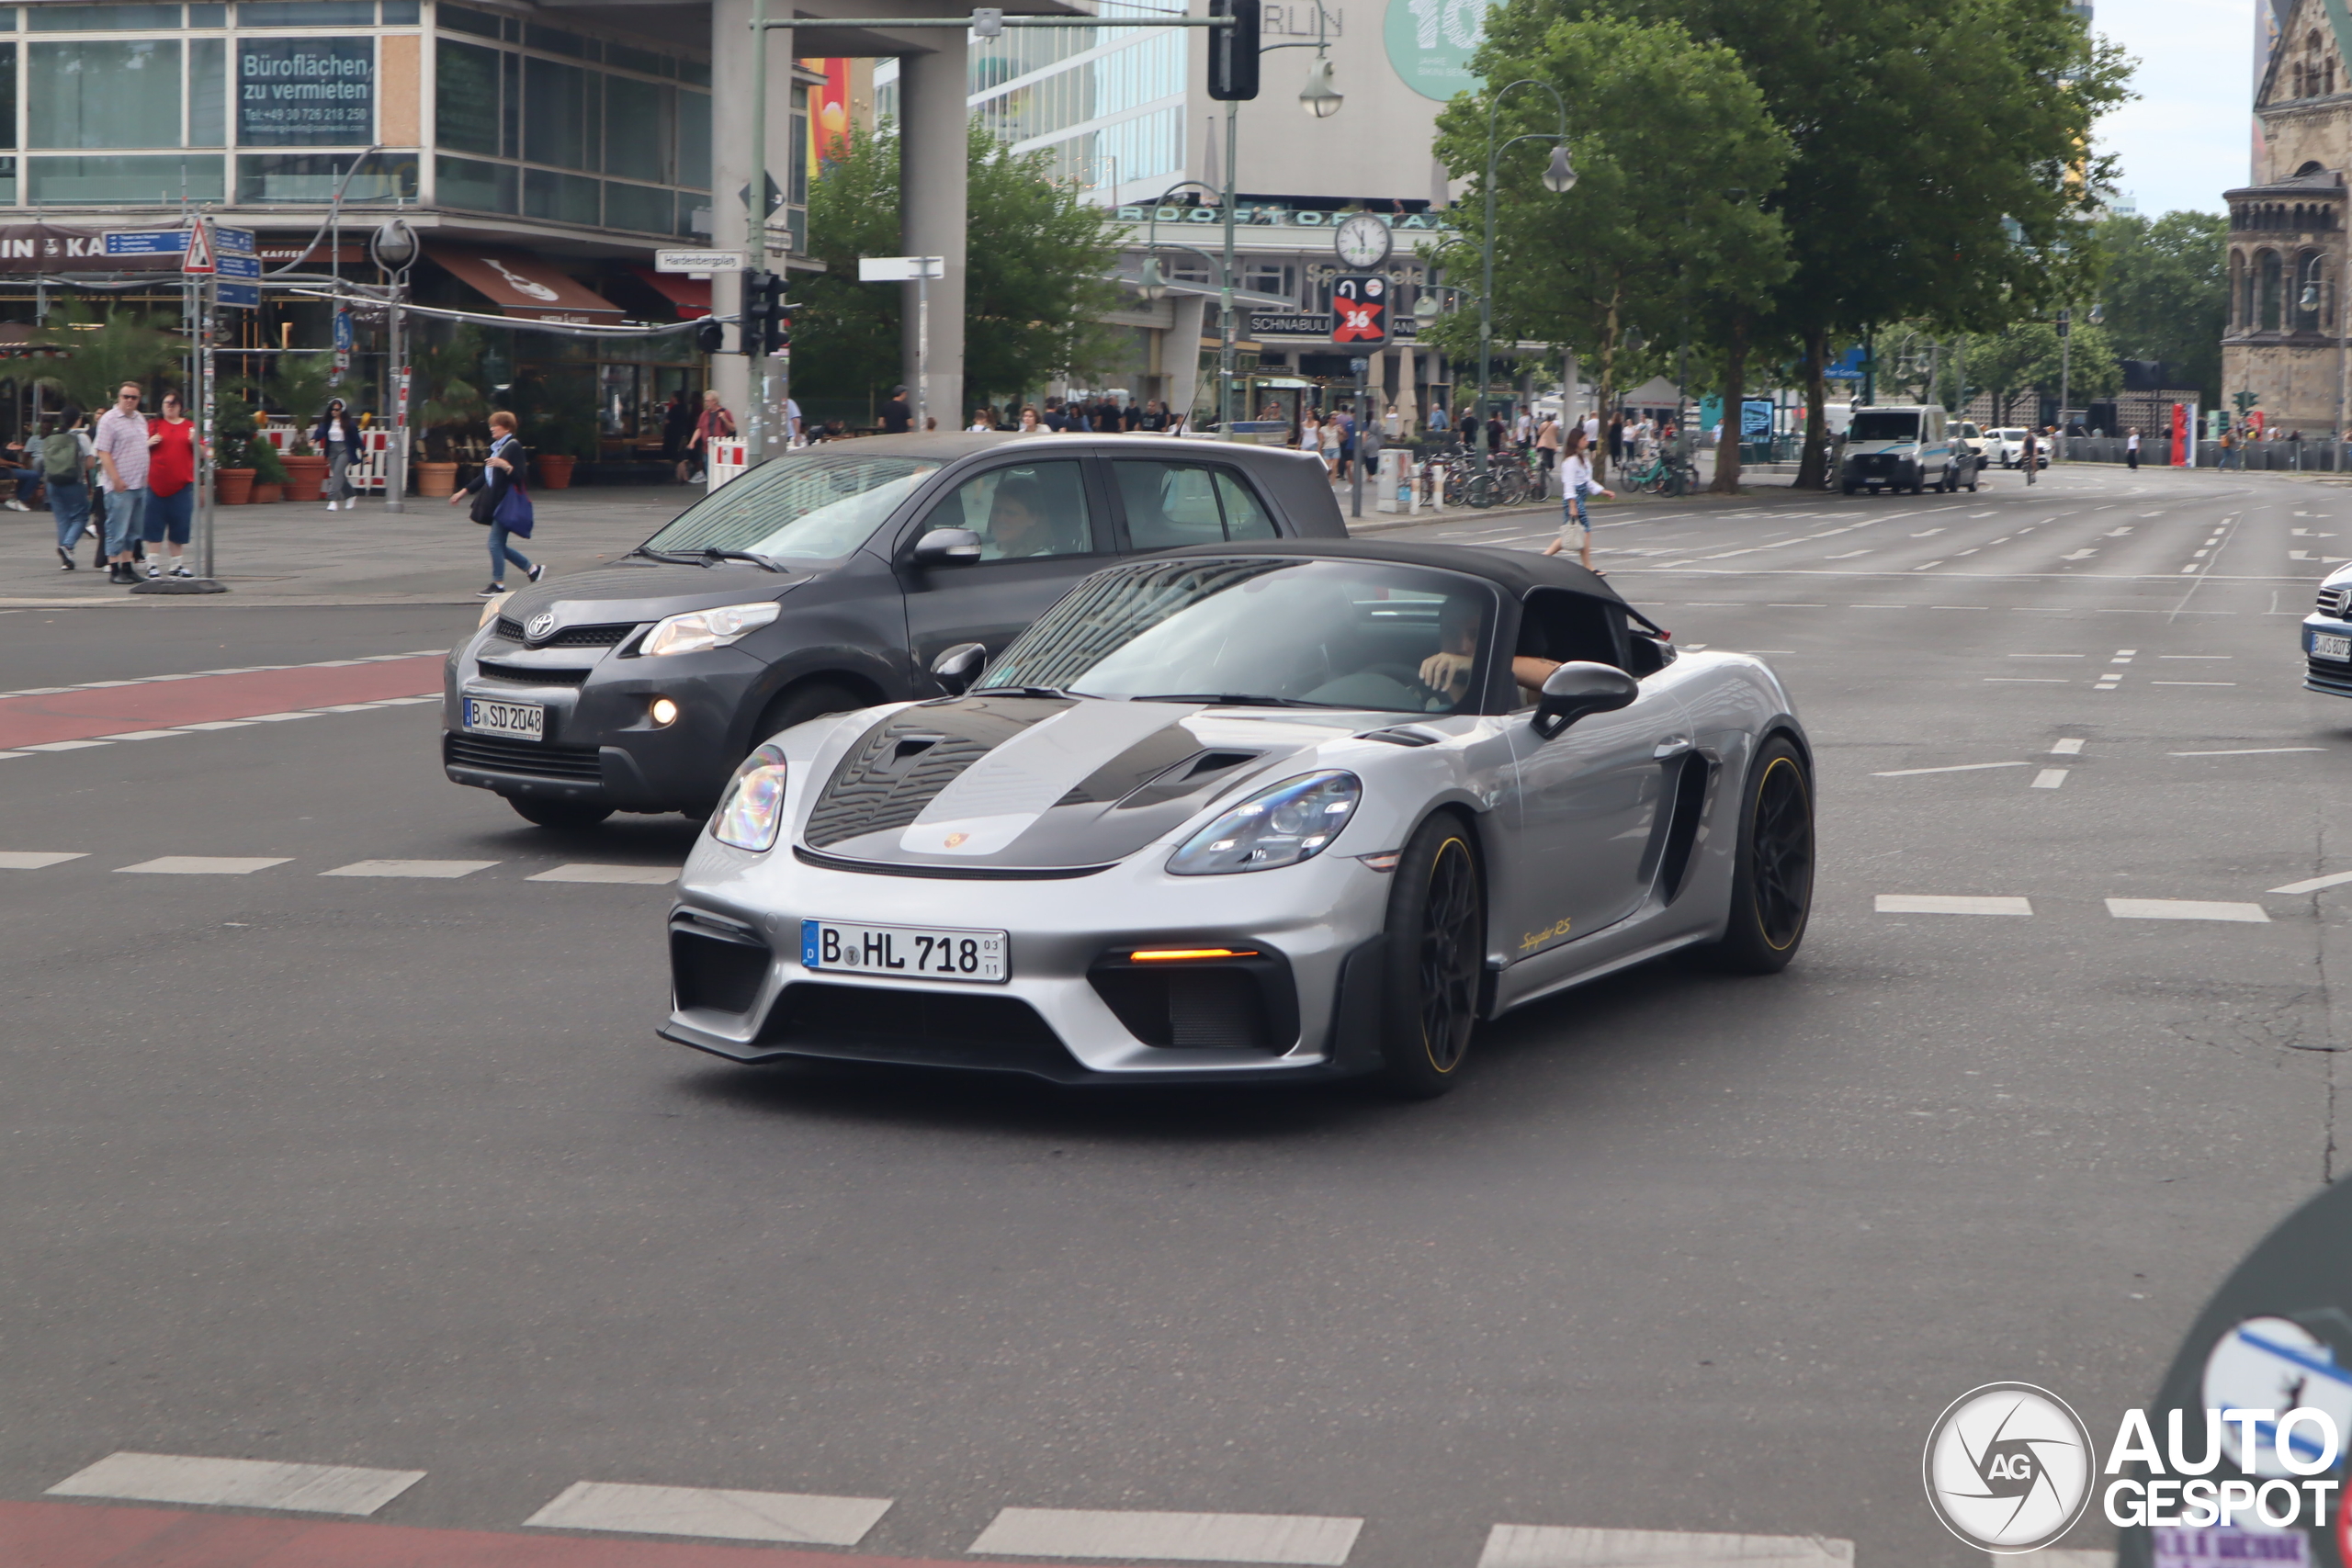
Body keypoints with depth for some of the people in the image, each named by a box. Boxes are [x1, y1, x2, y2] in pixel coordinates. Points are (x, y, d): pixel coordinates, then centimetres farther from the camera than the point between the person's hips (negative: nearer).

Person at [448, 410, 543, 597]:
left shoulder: (513, 447, -9)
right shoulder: (496, 447, 19)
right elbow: (484, 476, 24)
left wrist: (505, 465, -30)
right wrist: (463, 492, 23)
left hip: (505, 503, -10)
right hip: (494, 502, 10)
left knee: (496, 543, -9)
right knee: (498, 544, 11)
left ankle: (498, 585, -2)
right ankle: (532, 569, 21)